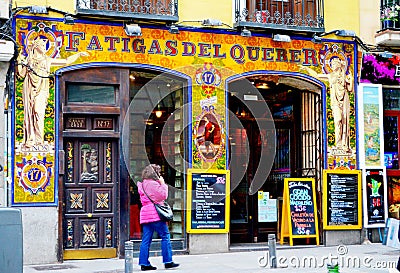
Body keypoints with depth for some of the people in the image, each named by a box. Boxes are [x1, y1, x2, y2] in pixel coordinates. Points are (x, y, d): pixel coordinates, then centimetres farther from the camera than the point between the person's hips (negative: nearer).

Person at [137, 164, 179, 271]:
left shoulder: (143, 184, 20)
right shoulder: (153, 184, -9)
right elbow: (163, 195, -12)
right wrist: (163, 184, -1)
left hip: (145, 214, 9)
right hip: (155, 214, -9)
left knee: (146, 240, 6)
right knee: (165, 236, -2)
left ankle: (144, 263, 4)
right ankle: (168, 261, -2)